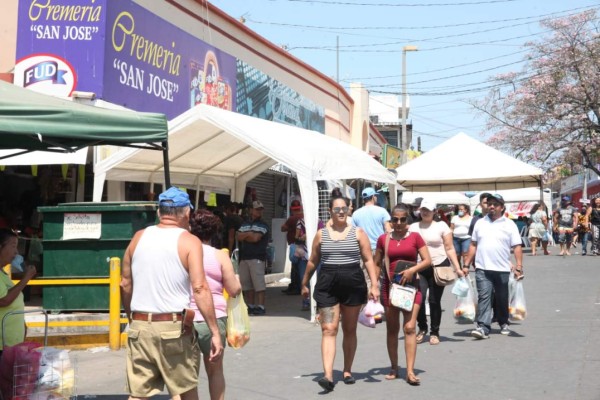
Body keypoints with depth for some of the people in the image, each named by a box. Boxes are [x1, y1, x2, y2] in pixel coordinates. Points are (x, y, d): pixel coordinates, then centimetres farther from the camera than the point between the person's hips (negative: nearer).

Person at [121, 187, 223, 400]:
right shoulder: (189, 241, -7)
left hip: (139, 326, 4)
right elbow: (200, 289, -15)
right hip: (174, 327, -4)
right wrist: (215, 332, -13)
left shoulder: (138, 237, 7)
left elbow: (125, 284, 12)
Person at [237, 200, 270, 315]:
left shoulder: (263, 225, 1)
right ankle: (250, 306, 16)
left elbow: (256, 238, -11)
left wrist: (244, 236, 3)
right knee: (246, 284, 8)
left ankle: (260, 307, -8)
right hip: (244, 257, 6)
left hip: (257, 257, -6)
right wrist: (250, 234, -5)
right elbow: (239, 237, 4)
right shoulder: (244, 224, 19)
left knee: (259, 284, -10)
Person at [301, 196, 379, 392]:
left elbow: (368, 260, 0)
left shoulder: (358, 233, 4)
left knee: (349, 330, 10)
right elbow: (313, 262, 15)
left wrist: (374, 285, -9)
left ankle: (347, 371, 24)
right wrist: (305, 284, 20)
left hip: (353, 284, 0)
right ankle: (328, 375, -17)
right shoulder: (321, 234, 7)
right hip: (327, 285, 0)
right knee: (328, 330, -9)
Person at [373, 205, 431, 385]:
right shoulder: (383, 239, 4)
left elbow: (427, 260, -1)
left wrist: (413, 269, -16)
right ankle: (394, 368, 22)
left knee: (410, 327, -11)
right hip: (389, 287, 2)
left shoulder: (415, 237, 0)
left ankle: (410, 371, -12)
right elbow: (376, 264, 11)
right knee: (392, 329, 10)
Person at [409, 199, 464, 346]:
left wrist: (457, 268, -5)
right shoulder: (413, 227, 8)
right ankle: (422, 328, 12)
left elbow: (450, 249, 2)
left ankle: (434, 332, 17)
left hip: (439, 267, -1)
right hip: (420, 268, 1)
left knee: (435, 301, 2)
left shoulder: (441, 226, 3)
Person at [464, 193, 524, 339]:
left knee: (502, 299, 13)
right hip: (482, 269, 1)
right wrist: (467, 264, 8)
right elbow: (473, 245, 12)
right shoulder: (480, 223, 9)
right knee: (484, 297, -10)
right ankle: (483, 327, -15)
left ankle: (503, 323, 32)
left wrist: (519, 267, -11)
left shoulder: (509, 224, 1)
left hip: (502, 269, -1)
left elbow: (517, 247, -3)